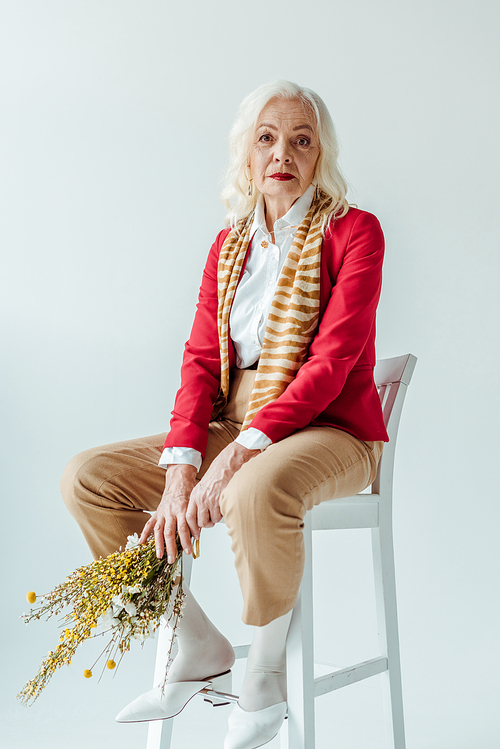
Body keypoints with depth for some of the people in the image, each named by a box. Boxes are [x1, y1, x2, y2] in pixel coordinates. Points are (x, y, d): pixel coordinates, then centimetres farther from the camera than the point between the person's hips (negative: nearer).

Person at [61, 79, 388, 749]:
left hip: (328, 431, -6)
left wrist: (243, 451, -27)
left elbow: (332, 361, -16)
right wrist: (181, 466, -14)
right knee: (86, 477, -7)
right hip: (234, 430, 6)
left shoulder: (354, 231, -5)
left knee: (258, 492, -40)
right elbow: (200, 359, 3)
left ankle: (264, 679, -12)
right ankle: (198, 648, 4)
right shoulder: (229, 244, 12)